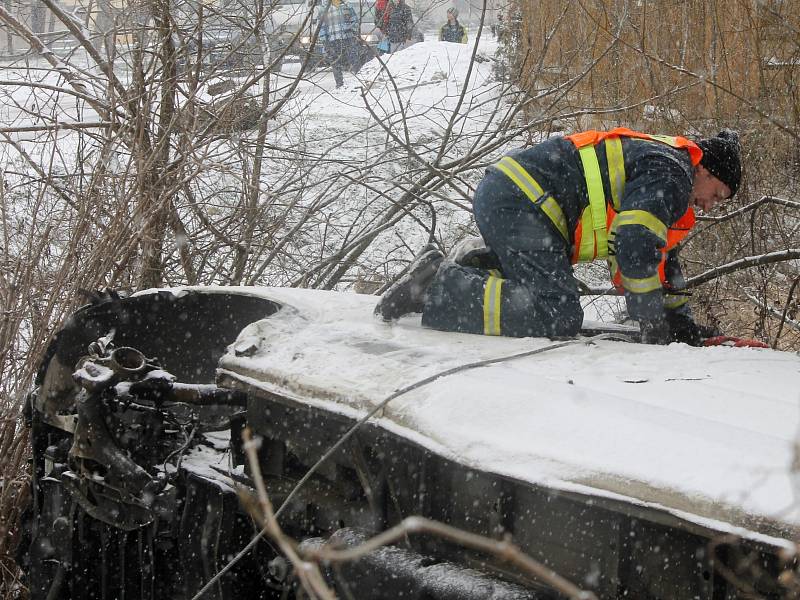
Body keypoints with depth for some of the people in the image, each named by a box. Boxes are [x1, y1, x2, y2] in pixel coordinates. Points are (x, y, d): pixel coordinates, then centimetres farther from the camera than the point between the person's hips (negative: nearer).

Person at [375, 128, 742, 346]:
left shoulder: (658, 160, 27)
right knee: (558, 317, -19)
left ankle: (474, 267, 8)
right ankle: (434, 289, -19)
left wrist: (678, 320, 30)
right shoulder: (671, 175, -6)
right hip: (519, 206, -11)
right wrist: (653, 324, -11)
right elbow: (635, 245, -18)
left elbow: (661, 256, 35)